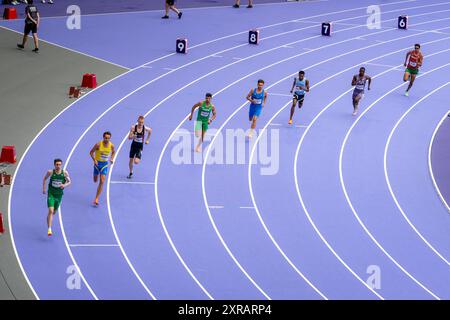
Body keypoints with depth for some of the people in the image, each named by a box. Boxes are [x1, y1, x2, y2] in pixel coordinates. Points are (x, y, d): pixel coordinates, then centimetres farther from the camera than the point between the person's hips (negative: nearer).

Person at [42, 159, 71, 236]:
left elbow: (69, 182, 1)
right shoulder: (50, 172, -11)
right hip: (51, 194, -3)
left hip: (59, 194, 3)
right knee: (50, 211, -18)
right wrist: (43, 188, 4)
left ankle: (49, 219, 53)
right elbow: (45, 178, 8)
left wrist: (65, 185, -21)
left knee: (54, 212, 18)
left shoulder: (65, 173, -9)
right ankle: (49, 229, -18)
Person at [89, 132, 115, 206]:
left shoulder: (111, 145, -9)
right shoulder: (98, 144, -18)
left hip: (105, 164, 1)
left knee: (102, 181, -10)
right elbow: (91, 152, -7)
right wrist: (94, 160, -20)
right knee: (95, 180, 11)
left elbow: (113, 152, 12)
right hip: (97, 163, -1)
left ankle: (96, 198, -6)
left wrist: (112, 159, -5)